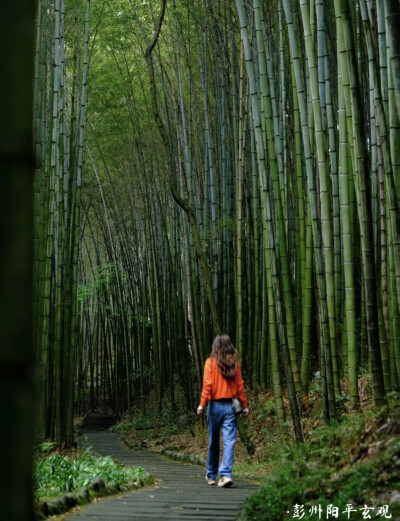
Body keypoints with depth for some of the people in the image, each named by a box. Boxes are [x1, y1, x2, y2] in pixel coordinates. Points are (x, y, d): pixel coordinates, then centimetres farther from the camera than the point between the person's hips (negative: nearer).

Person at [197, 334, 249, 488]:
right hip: (230, 406, 1)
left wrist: (202, 404, -8)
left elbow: (207, 384, -10)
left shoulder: (211, 362, -4)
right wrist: (244, 406, 9)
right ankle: (226, 474, -15)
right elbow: (240, 386, 3)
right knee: (229, 442, -2)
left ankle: (211, 475, 23)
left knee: (213, 442, 11)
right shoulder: (235, 363, 3)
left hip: (215, 405, -1)